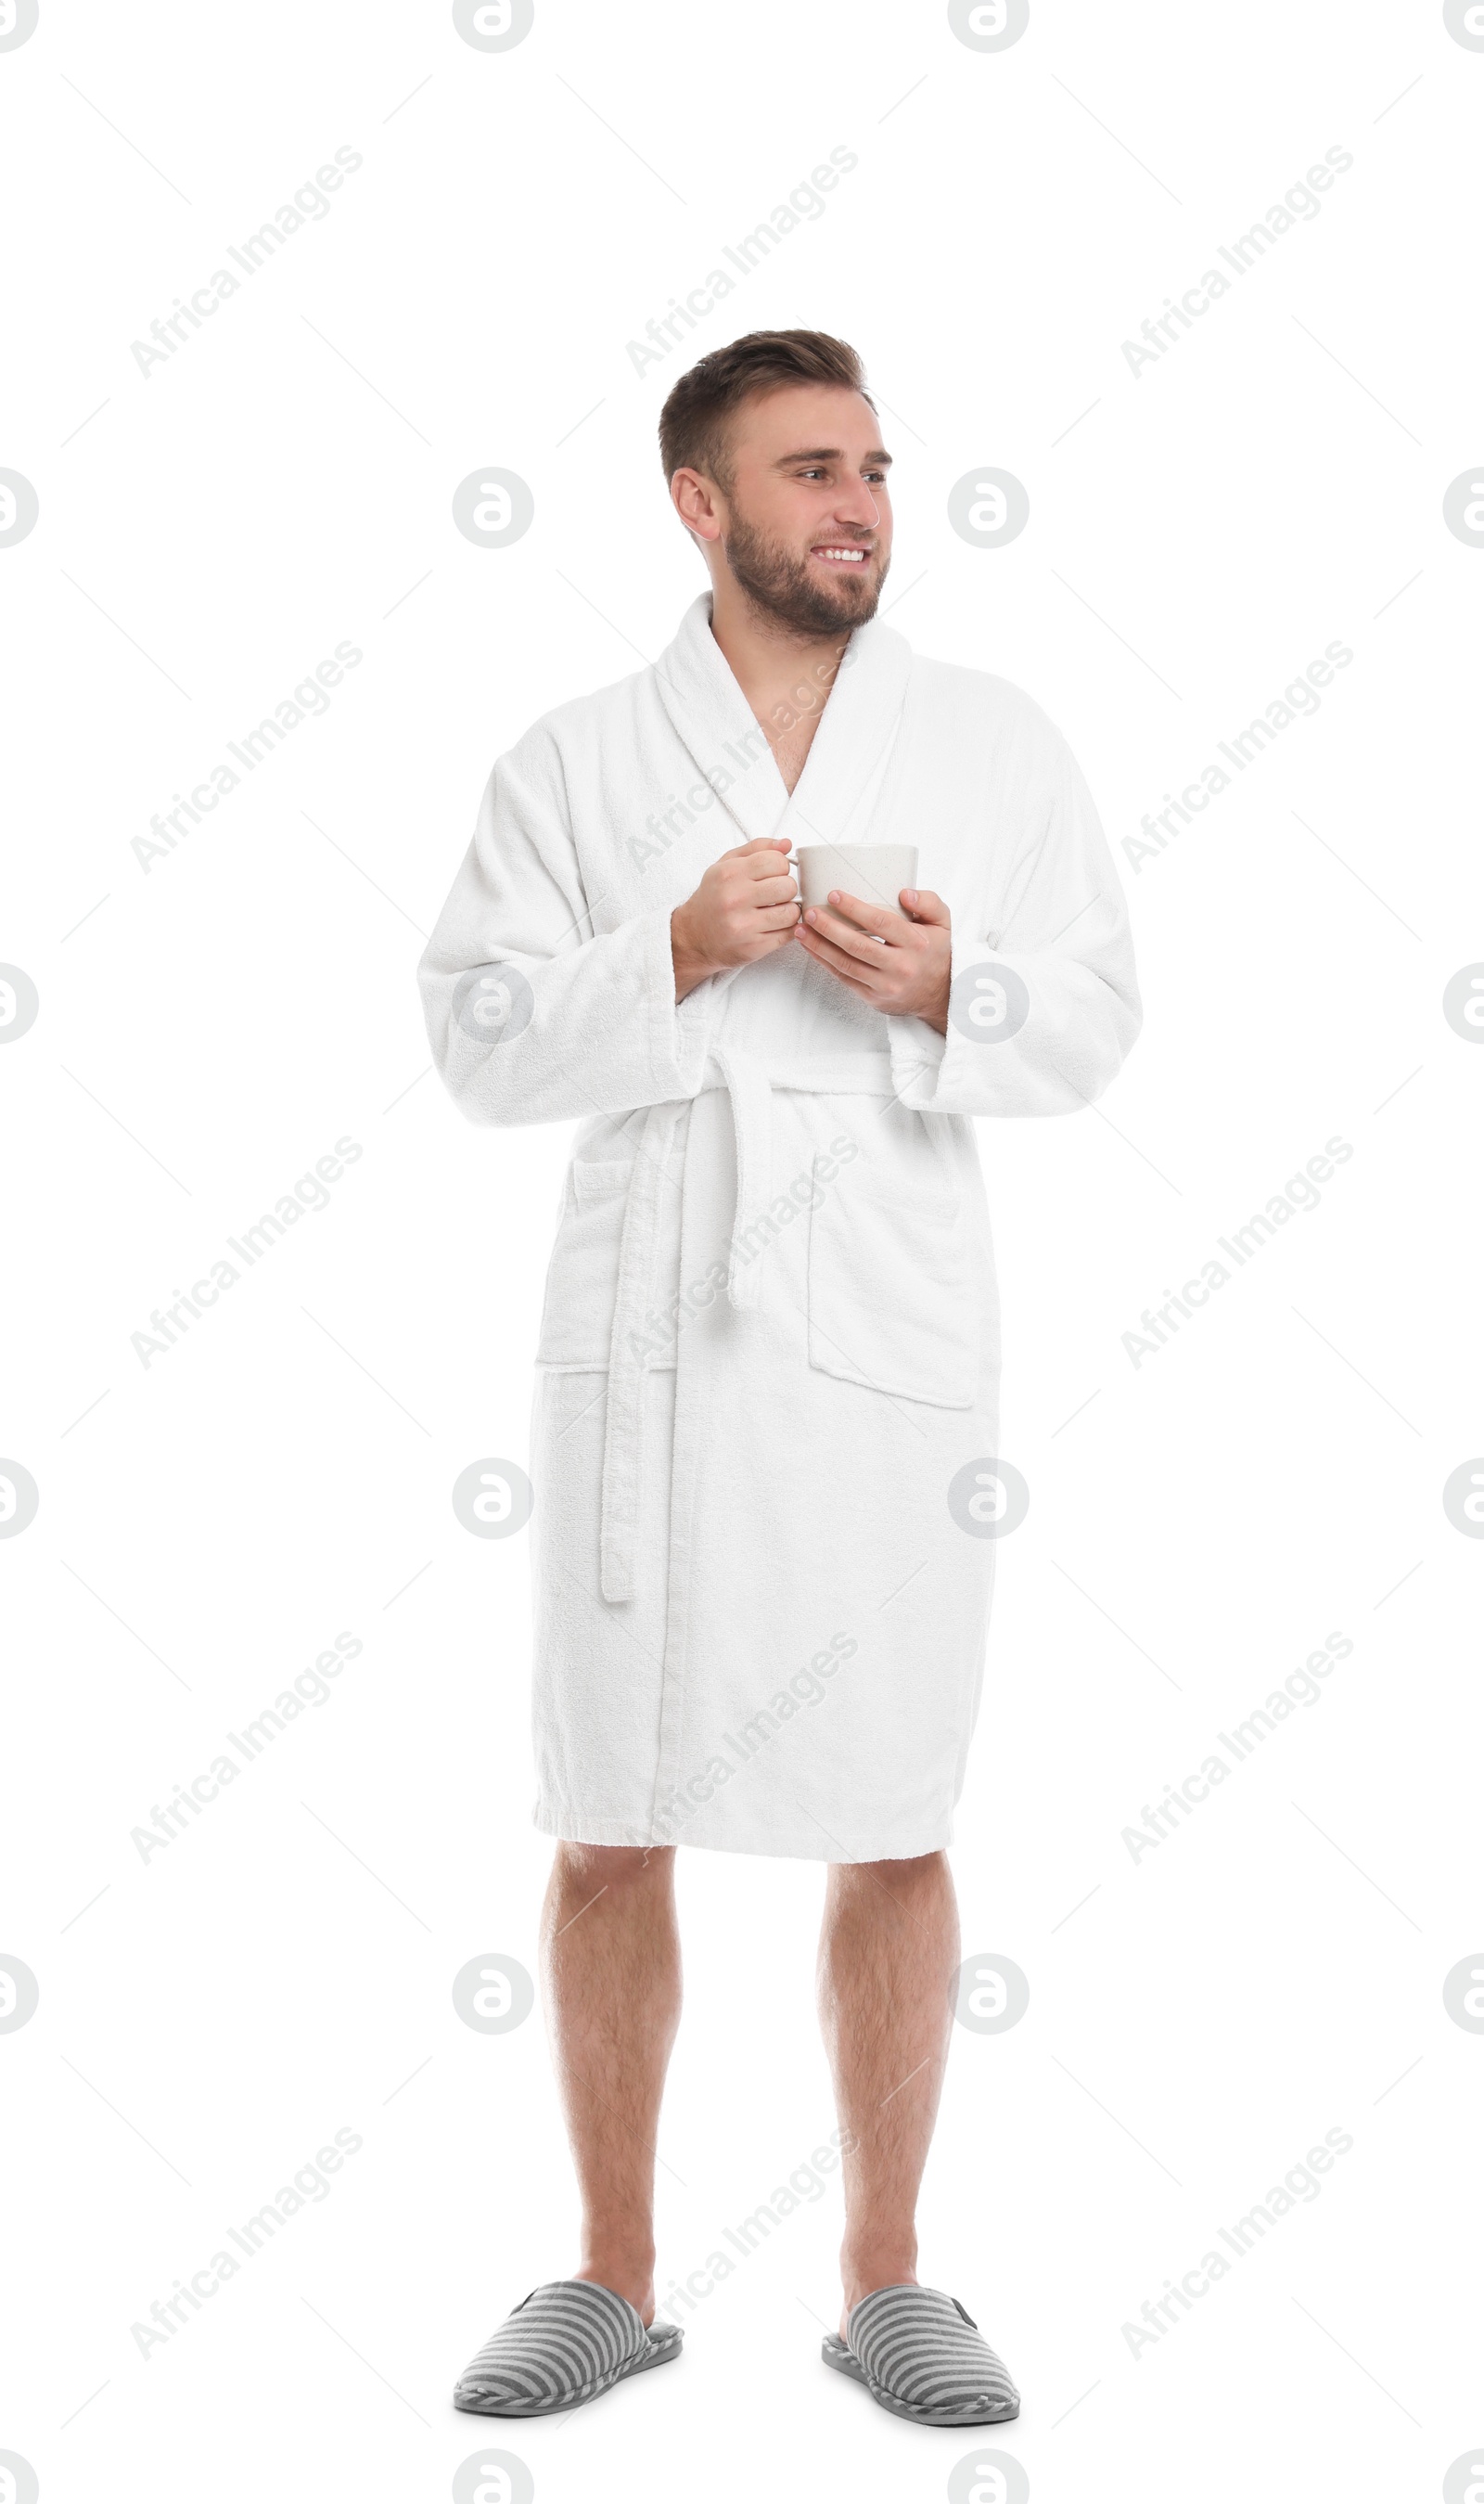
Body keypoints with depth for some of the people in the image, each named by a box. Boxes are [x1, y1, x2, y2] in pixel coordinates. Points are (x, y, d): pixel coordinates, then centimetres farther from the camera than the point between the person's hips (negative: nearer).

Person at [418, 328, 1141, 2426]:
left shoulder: (997, 743, 9)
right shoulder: (577, 760, 7)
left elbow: (1095, 1017, 6)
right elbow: (478, 1036, 0)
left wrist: (946, 987, -13)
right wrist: (675, 956, -15)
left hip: (892, 1346, 0)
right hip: (643, 1346, 0)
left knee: (894, 1832, 5)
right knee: (611, 1830, 5)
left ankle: (885, 2277, 22)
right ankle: (614, 2277, 22)